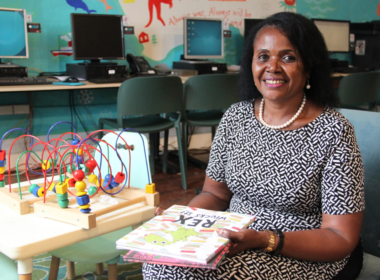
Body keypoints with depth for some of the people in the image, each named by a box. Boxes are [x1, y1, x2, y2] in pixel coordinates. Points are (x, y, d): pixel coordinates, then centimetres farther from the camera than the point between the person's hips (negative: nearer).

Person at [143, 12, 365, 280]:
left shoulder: (334, 132, -15)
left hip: (303, 255, -4)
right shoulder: (235, 117, 0)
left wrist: (264, 240, -26)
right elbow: (215, 193, 8)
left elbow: (342, 238, -13)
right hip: (235, 237, 4)